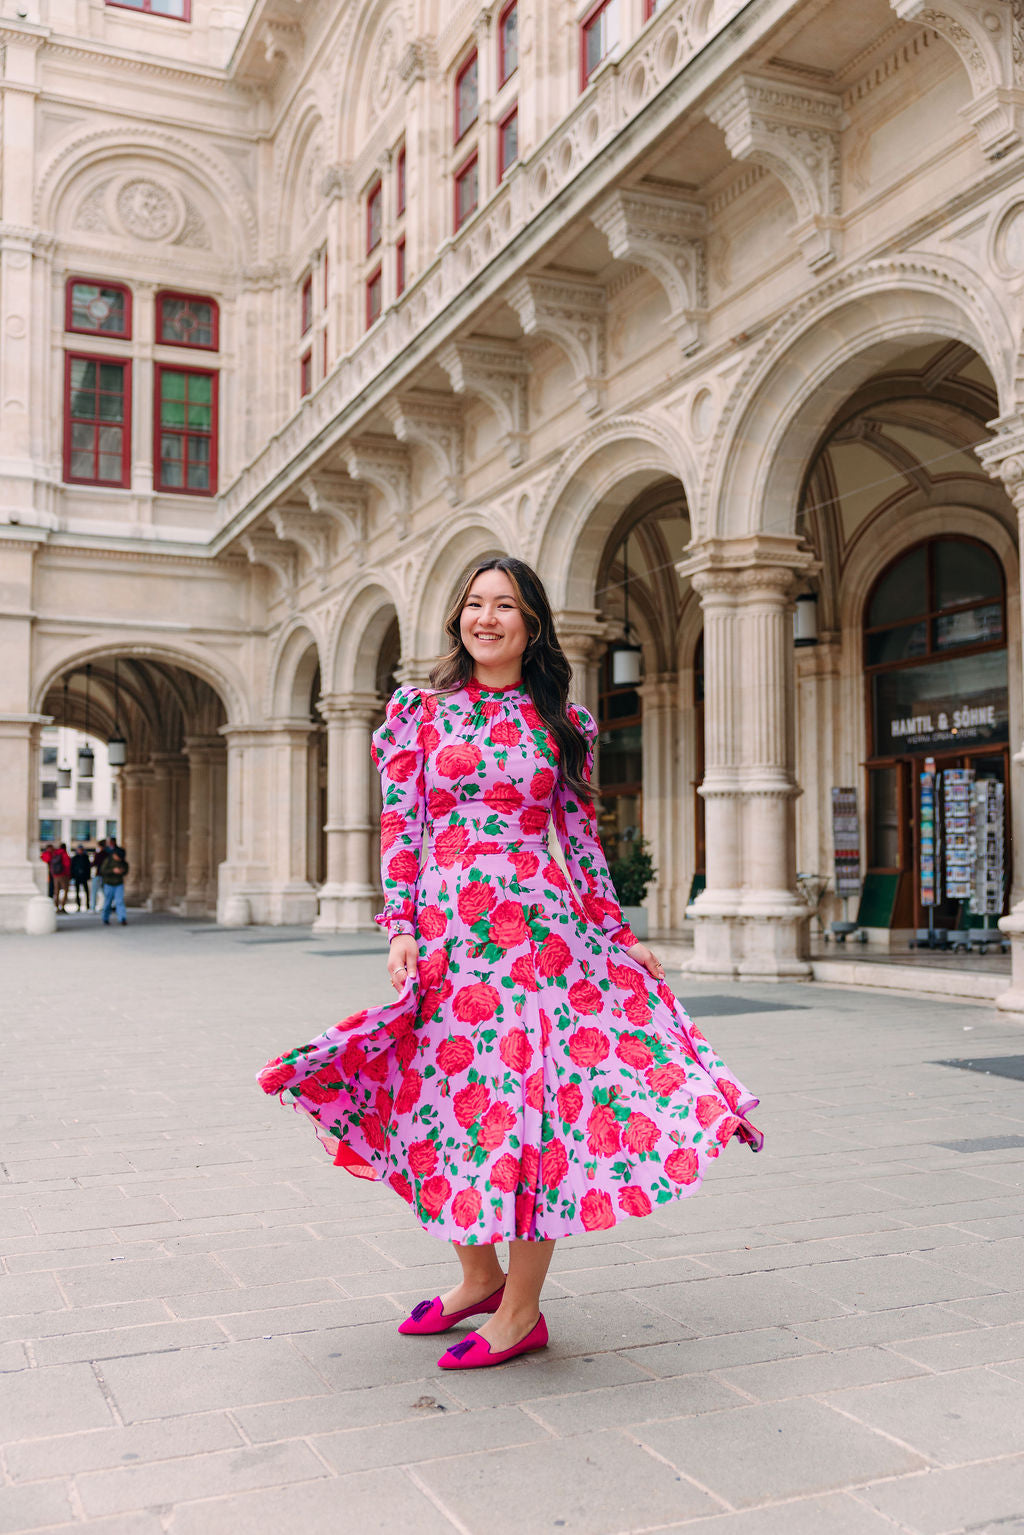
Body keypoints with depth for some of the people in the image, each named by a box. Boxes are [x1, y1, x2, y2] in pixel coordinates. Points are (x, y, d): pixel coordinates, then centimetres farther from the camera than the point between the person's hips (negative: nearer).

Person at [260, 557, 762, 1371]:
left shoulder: (564, 721, 8)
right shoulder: (417, 709, 7)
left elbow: (581, 834, 11)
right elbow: (400, 829, 3)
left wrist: (618, 931, 8)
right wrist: (403, 927, -5)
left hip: (541, 925, -1)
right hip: (446, 927, 1)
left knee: (532, 1096, -2)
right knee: (450, 1096, 7)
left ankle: (521, 1310, 12)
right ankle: (480, 1276, 29)